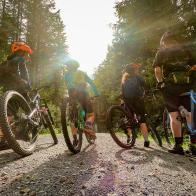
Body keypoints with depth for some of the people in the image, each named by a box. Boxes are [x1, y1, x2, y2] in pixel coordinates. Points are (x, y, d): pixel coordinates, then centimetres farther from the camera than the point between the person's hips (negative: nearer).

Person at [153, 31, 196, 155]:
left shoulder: (161, 52, 7)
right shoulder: (186, 49, 14)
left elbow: (157, 69, -7)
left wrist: (160, 82, 4)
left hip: (170, 86, -2)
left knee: (174, 116, 1)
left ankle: (178, 146, 0)